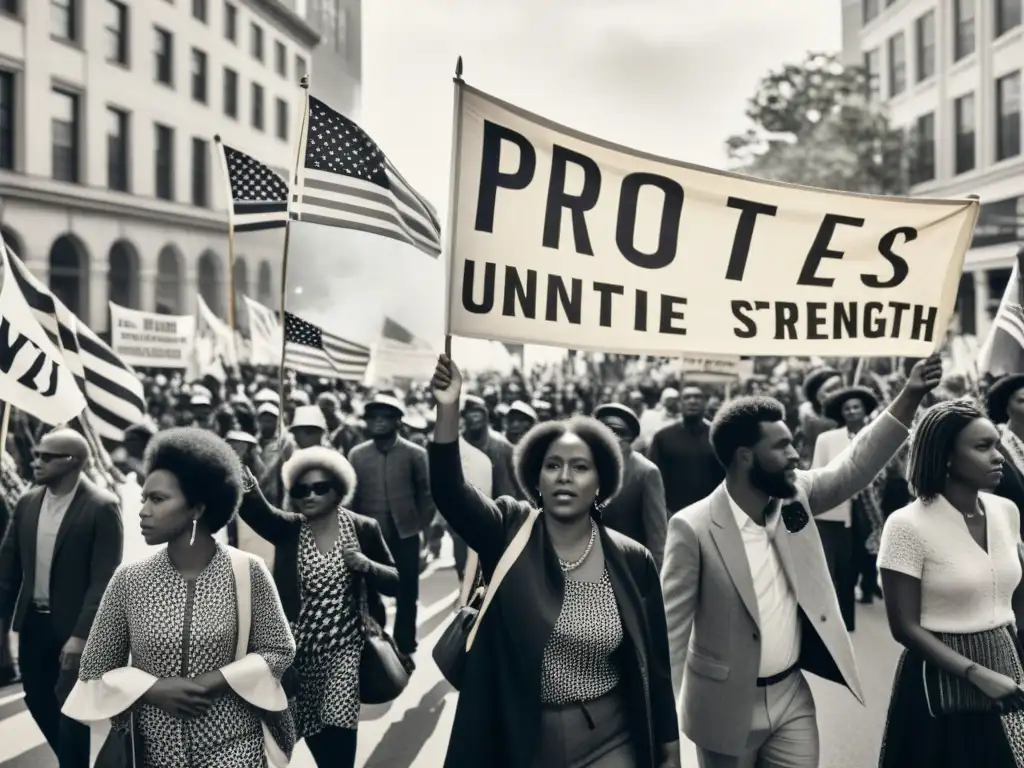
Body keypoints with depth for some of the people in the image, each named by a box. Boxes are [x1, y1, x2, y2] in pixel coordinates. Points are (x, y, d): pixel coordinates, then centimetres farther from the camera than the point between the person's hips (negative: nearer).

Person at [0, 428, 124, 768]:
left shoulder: (102, 507, -16)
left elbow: (103, 579, -18)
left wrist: (81, 634, -22)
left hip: (73, 626, -6)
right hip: (32, 621, 6)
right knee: (38, 700, 16)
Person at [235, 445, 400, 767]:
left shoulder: (364, 529, -1)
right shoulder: (287, 528, -1)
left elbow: (396, 582, 3)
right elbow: (256, 509, -24)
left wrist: (367, 566, -17)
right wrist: (242, 481, -45)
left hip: (344, 649, -2)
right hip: (299, 650, 2)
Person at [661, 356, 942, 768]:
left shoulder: (796, 496, -1)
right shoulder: (694, 528, -18)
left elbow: (856, 465, -2)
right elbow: (670, 627, -15)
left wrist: (909, 396, -13)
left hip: (793, 694, 5)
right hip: (726, 705, -5)